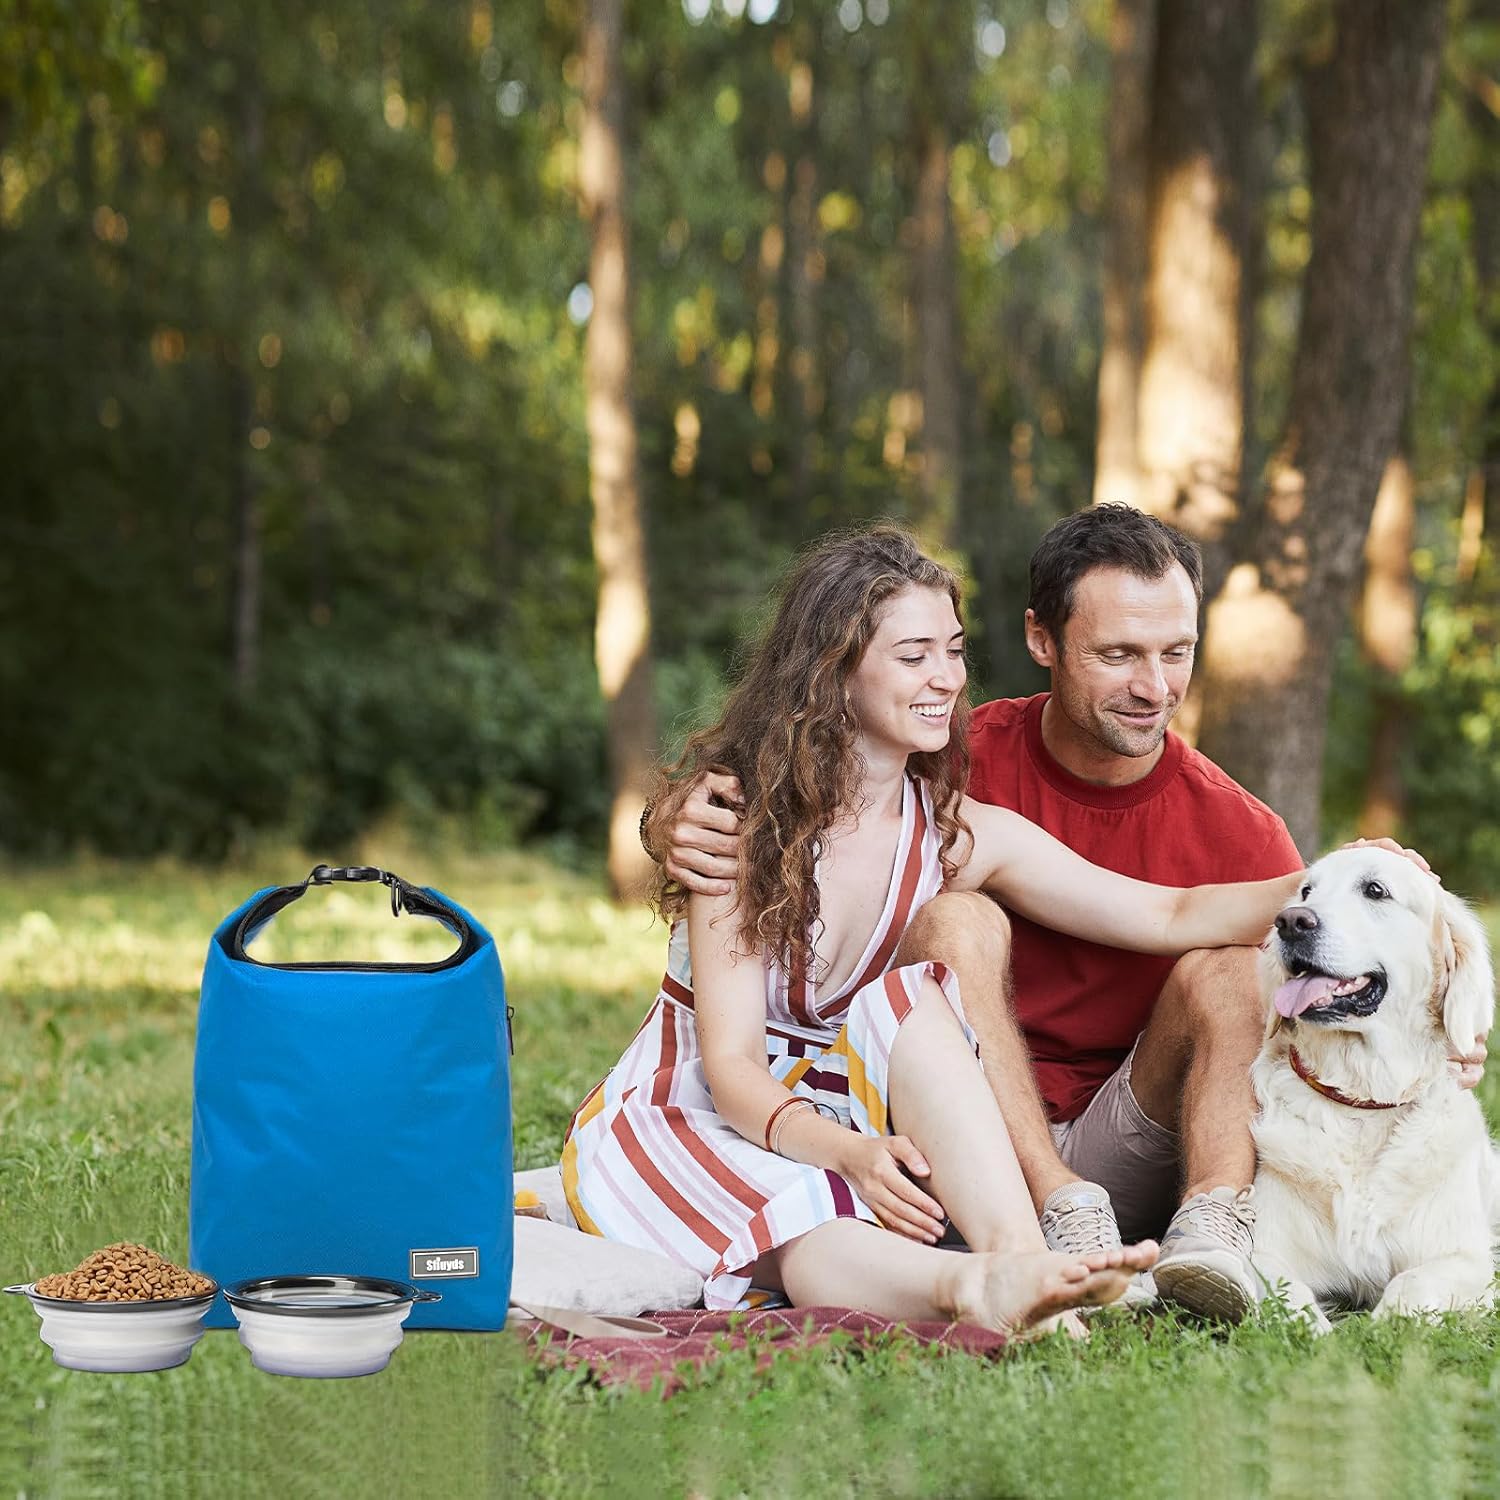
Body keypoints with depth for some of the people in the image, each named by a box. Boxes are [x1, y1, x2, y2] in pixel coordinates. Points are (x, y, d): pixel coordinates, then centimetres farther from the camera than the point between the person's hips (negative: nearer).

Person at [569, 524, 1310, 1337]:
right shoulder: (740, 818, -11)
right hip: (682, 1120, -3)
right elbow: (730, 1064, -18)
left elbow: (1172, 916, -6)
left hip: (836, 1121, 3)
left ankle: (1016, 1262, -50)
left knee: (909, 1000, -29)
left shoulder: (960, 835, 1)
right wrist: (847, 1153, -37)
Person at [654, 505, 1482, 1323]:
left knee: (1235, 960, -17)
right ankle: (1066, 1215, -35)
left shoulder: (1238, 831, -3)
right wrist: (687, 819, -27)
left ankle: (1215, 1219, -34)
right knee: (957, 918, -22)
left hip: (1125, 1159, 1)